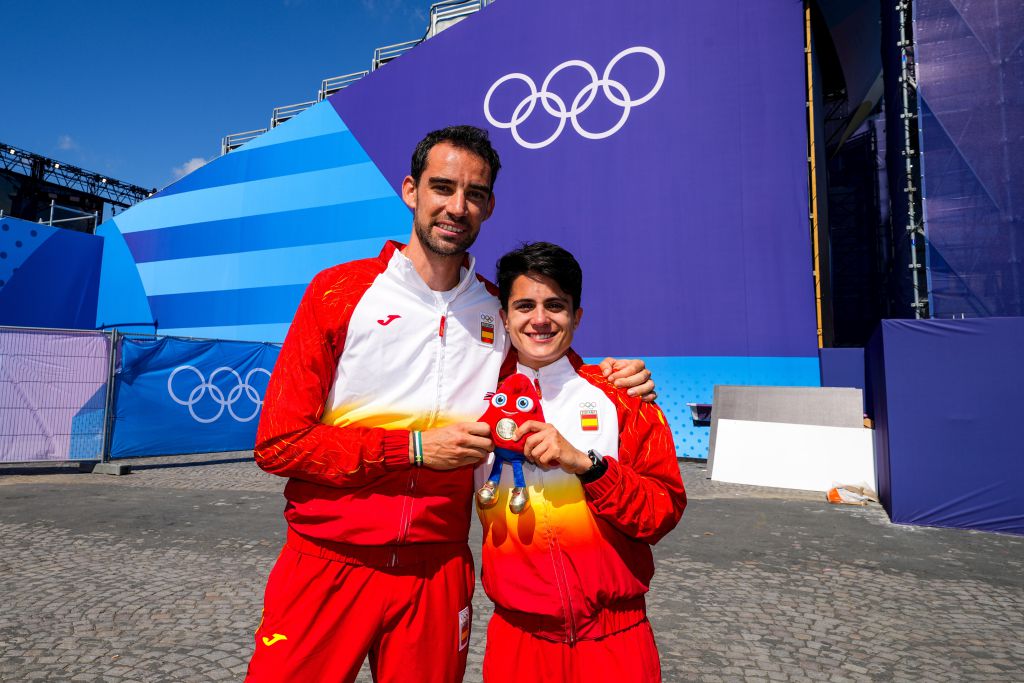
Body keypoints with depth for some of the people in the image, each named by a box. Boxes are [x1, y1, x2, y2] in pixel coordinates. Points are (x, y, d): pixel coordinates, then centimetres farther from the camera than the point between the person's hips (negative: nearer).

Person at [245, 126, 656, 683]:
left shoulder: (499, 312, 2)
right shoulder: (338, 292, -7)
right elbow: (278, 444, -8)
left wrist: (611, 381, -6)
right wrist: (416, 448, -16)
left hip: (438, 575, 3)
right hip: (328, 568, -2)